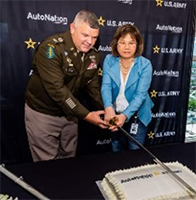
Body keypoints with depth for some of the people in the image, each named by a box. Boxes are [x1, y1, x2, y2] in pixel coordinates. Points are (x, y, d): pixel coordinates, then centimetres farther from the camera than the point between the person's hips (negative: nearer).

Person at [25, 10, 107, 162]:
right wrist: (86, 115, -29)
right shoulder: (51, 48, -24)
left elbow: (93, 85, 3)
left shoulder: (93, 55, -3)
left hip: (70, 113, 6)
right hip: (43, 113, -5)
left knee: (69, 157, 20)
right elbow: (56, 89, -30)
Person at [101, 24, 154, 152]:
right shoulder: (109, 60, -9)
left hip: (136, 115, -2)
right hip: (115, 113, 2)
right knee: (116, 152, 20)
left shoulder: (145, 64, -15)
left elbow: (140, 94, -22)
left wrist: (125, 115, -36)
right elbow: (106, 86, -18)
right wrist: (108, 108, -37)